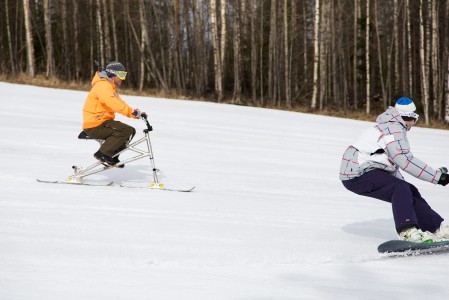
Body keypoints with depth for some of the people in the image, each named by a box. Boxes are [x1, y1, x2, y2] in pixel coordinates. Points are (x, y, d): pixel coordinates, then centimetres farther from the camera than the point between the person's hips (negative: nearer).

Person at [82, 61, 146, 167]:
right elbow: (112, 103, -30)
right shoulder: (102, 85, -13)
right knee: (126, 130, -22)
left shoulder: (110, 87, 23)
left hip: (102, 122, 11)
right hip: (94, 126, -11)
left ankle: (112, 157, 11)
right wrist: (132, 111, -39)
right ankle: (103, 154, -19)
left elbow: (120, 104, 18)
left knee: (131, 131, 10)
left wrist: (136, 114, 3)